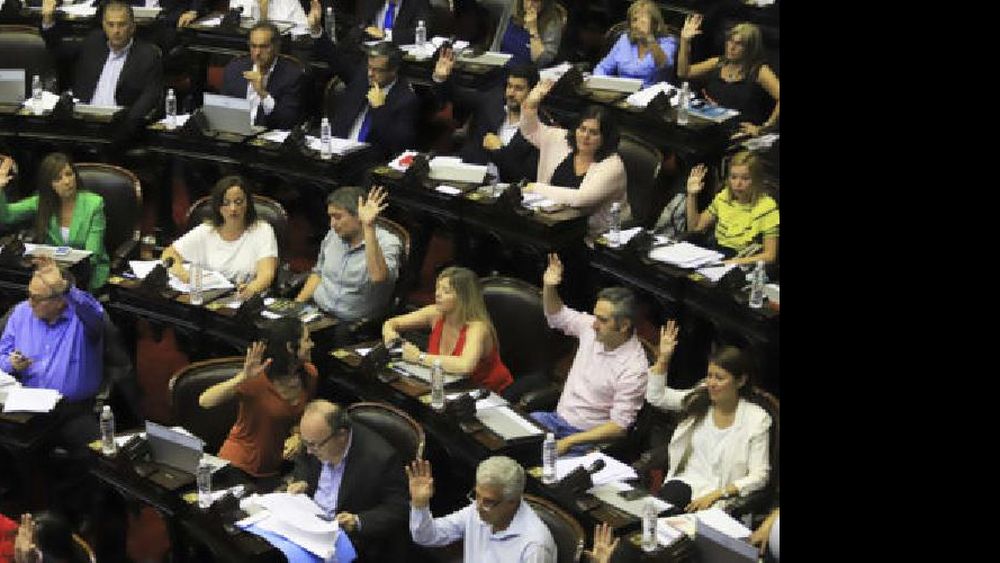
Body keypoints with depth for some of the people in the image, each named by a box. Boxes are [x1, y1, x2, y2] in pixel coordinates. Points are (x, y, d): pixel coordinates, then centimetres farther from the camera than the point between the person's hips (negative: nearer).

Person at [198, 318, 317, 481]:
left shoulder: (309, 374, -7)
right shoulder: (257, 379, -25)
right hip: (240, 466, -5)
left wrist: (297, 436, -12)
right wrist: (243, 377, -44)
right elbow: (204, 401, -33)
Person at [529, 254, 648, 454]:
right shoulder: (592, 328, -3)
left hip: (587, 435, -8)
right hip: (558, 417, 8)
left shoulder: (633, 368, -23)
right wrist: (548, 287, -3)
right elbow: (557, 316, 18)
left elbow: (619, 427, -21)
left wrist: (567, 442, -23)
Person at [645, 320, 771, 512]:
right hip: (686, 482, 3)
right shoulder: (699, 399, 9)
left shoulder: (756, 419, -5)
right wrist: (663, 359, 2)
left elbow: (759, 476, -7)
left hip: (721, 496, -3)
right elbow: (656, 396, 17)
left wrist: (715, 495, -17)